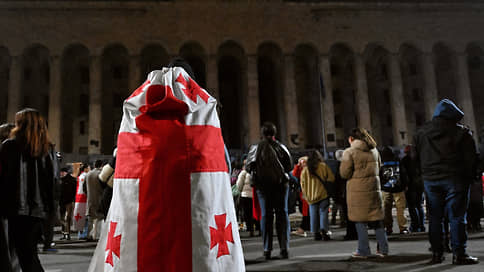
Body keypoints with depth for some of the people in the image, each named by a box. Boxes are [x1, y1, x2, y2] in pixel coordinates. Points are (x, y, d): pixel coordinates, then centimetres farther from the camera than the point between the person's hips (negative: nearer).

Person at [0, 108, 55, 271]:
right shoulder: (44, 150, 8)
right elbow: (50, 182, 9)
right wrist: (49, 209, 15)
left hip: (18, 210, -5)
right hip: (38, 210, 5)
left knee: (26, 256, 1)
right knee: (30, 253, 15)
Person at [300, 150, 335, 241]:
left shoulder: (305, 169, 4)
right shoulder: (323, 166, -3)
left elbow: (302, 184, 6)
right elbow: (331, 178, -5)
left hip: (311, 196, 3)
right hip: (323, 195, -2)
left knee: (314, 215, 8)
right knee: (323, 213, 1)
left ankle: (316, 233, 10)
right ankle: (324, 231, -12)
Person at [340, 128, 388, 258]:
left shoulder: (350, 152, -10)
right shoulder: (374, 150, 8)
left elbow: (344, 174, -11)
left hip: (358, 190, -5)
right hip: (374, 189, 5)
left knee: (360, 221, 4)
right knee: (377, 219, 13)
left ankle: (363, 250, 8)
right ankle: (383, 249, 18)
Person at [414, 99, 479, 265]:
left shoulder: (420, 133, 9)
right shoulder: (461, 132, -2)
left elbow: (417, 159, 11)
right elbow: (470, 158, -2)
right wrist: (469, 178, 7)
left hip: (430, 180, 3)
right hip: (455, 179, -3)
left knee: (435, 217, 8)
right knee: (457, 216, 1)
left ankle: (437, 254, 11)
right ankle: (459, 254, 2)